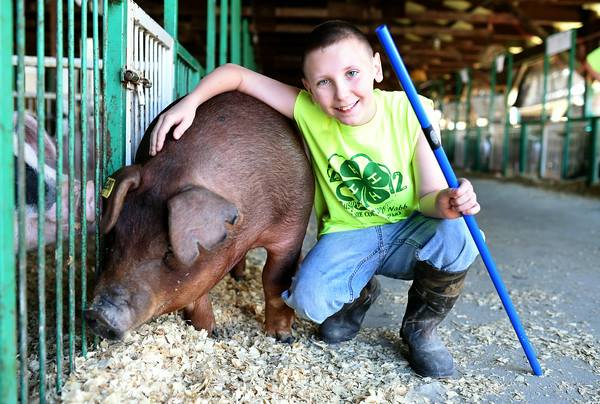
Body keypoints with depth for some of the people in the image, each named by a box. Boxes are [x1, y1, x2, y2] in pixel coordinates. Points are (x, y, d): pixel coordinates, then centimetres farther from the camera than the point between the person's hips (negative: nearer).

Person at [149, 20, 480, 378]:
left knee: (454, 236, -32)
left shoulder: (408, 112, -16)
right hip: (346, 234, 1)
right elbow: (236, 74, -9)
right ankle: (359, 295, 13)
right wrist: (190, 101, -26)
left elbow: (429, 195, -16)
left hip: (407, 230, 0)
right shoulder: (309, 111, -15)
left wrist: (445, 202, -40)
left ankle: (421, 327, -1)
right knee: (309, 299, -27)